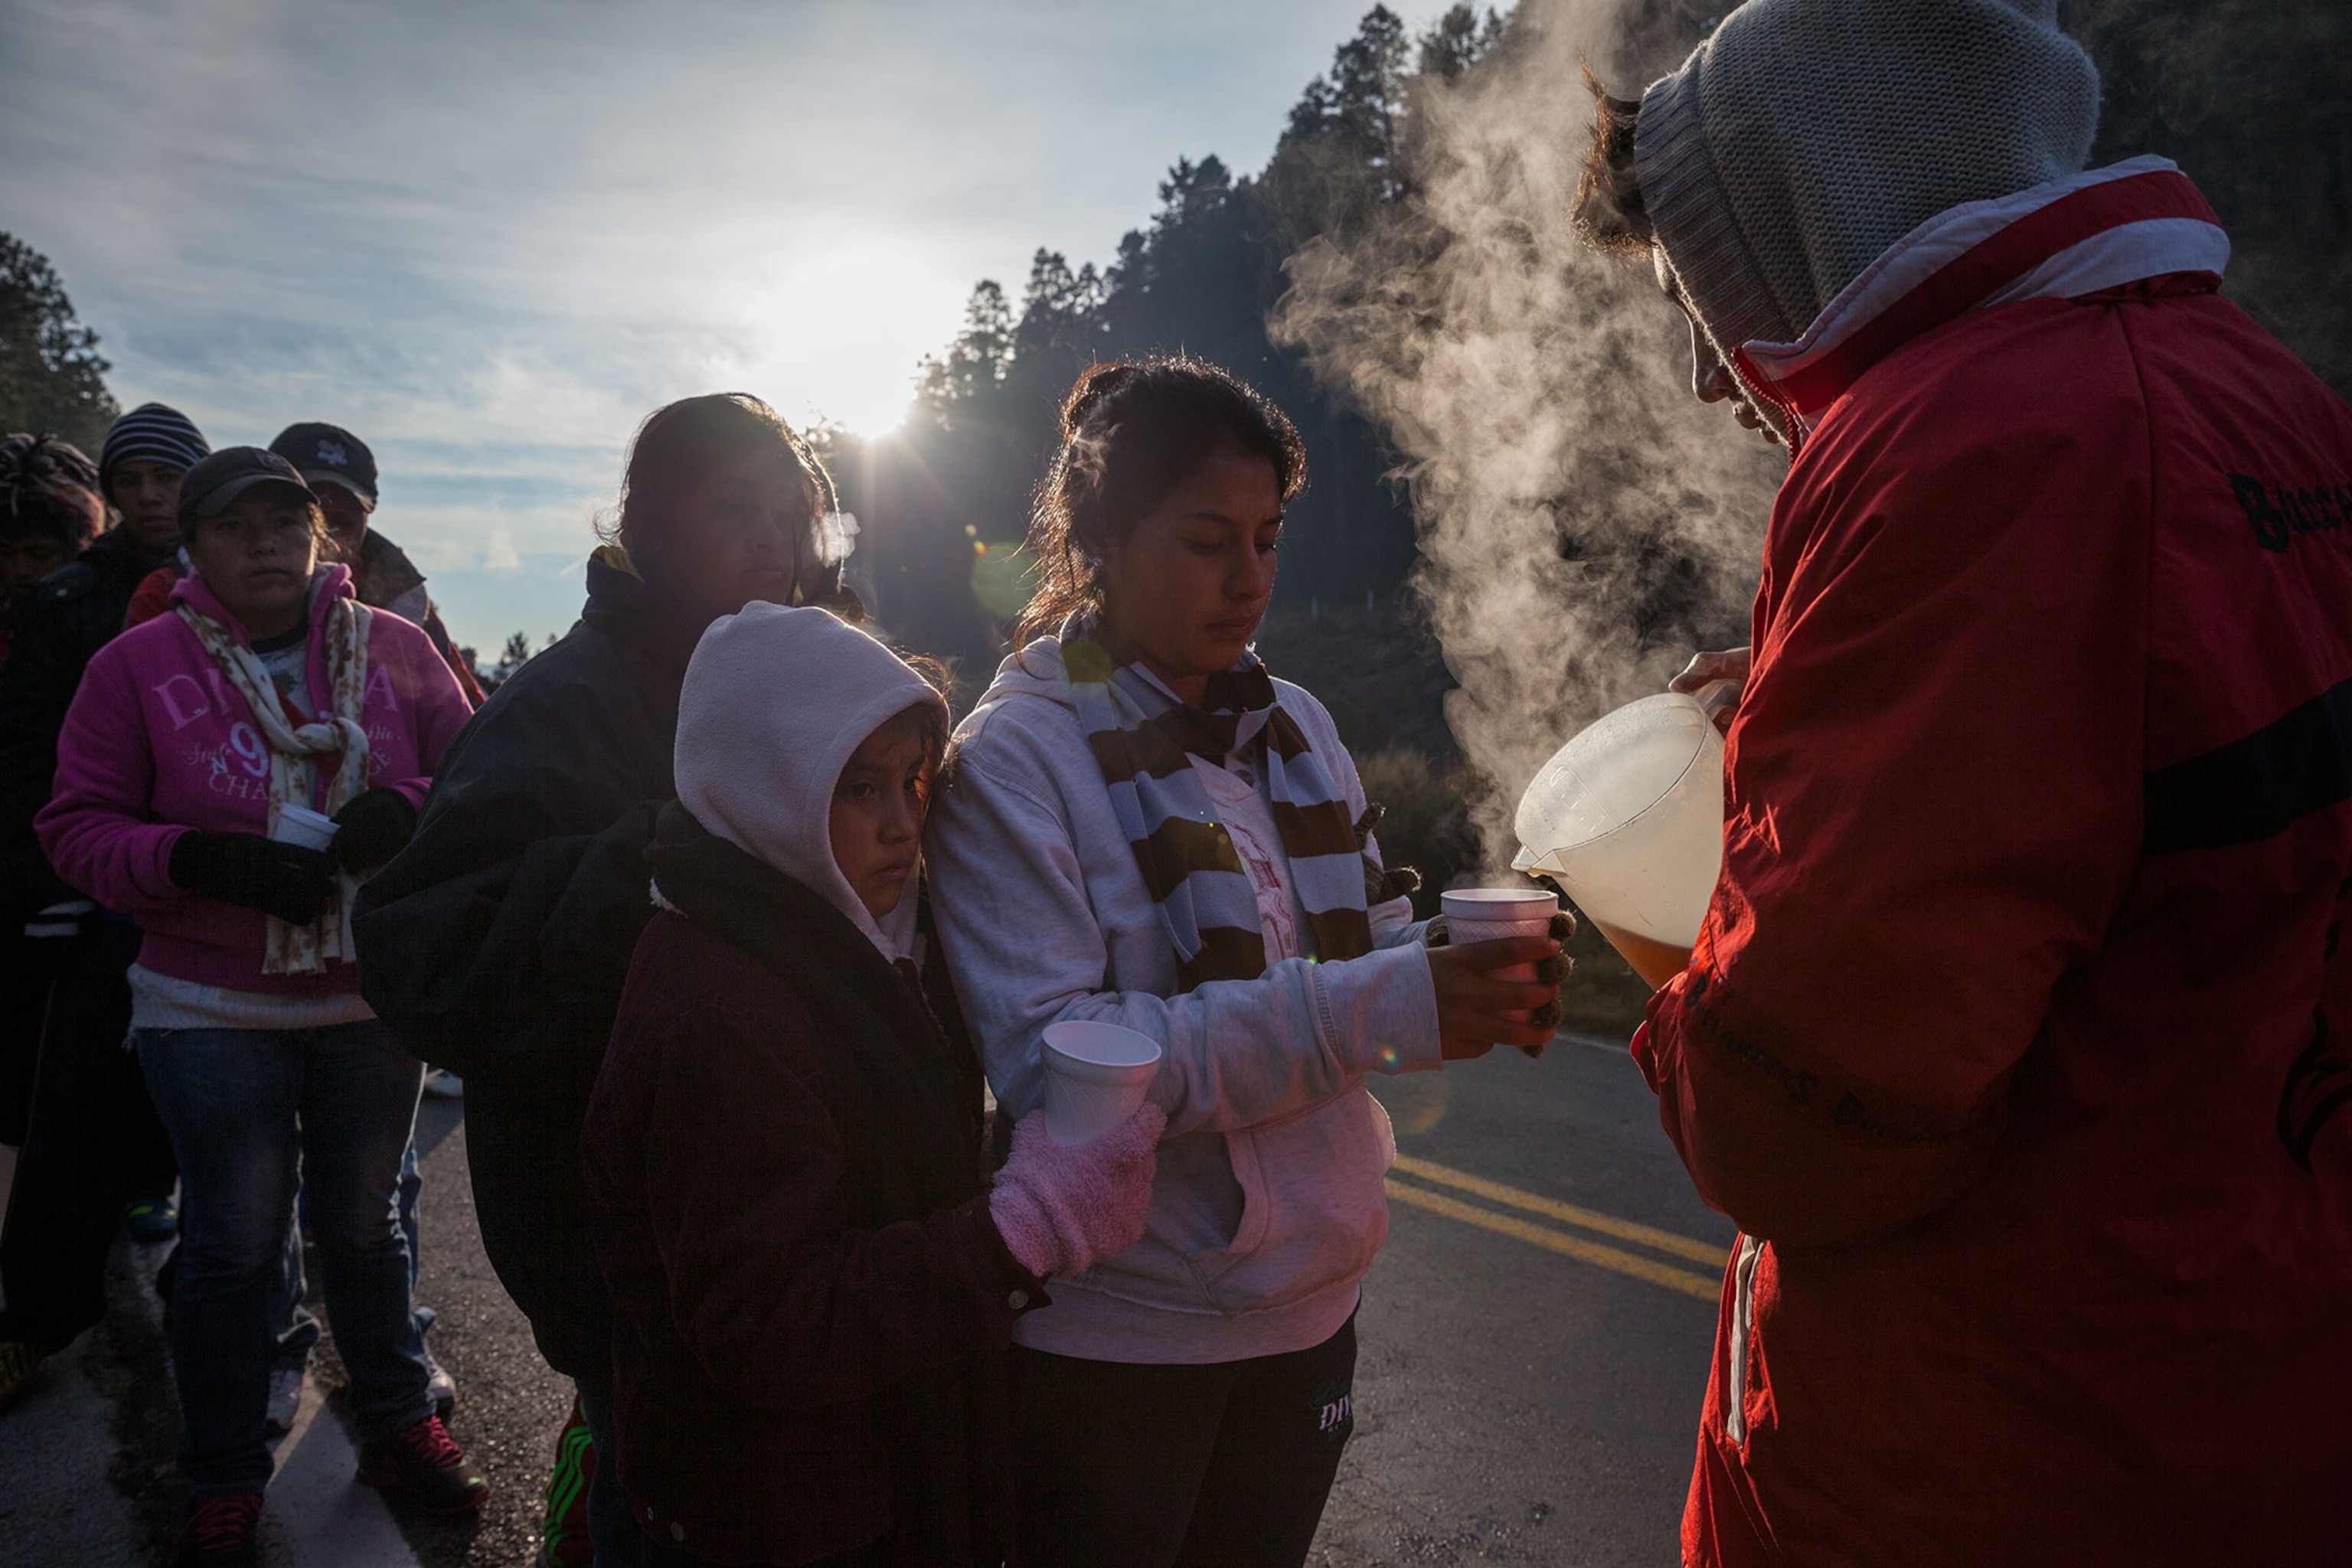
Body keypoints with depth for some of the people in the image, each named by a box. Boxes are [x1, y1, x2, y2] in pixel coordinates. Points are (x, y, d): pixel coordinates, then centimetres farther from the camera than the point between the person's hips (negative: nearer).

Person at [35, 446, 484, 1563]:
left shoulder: (392, 647, -1)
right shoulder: (137, 665, -4)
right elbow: (79, 828, -3)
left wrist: (407, 809, -18)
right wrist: (202, 859, -21)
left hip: (375, 1001, 2)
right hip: (212, 1011, -1)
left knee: (366, 1223, 16)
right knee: (232, 1241, 7)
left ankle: (398, 1426, 34)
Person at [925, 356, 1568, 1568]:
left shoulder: (1295, 727, 4)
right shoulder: (1015, 758, -15)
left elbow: (1362, 939, 8)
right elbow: (1046, 1061, -26)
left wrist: (1481, 979, -16)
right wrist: (1373, 1011, -33)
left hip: (1309, 1303, 6)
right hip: (1114, 1339, -5)